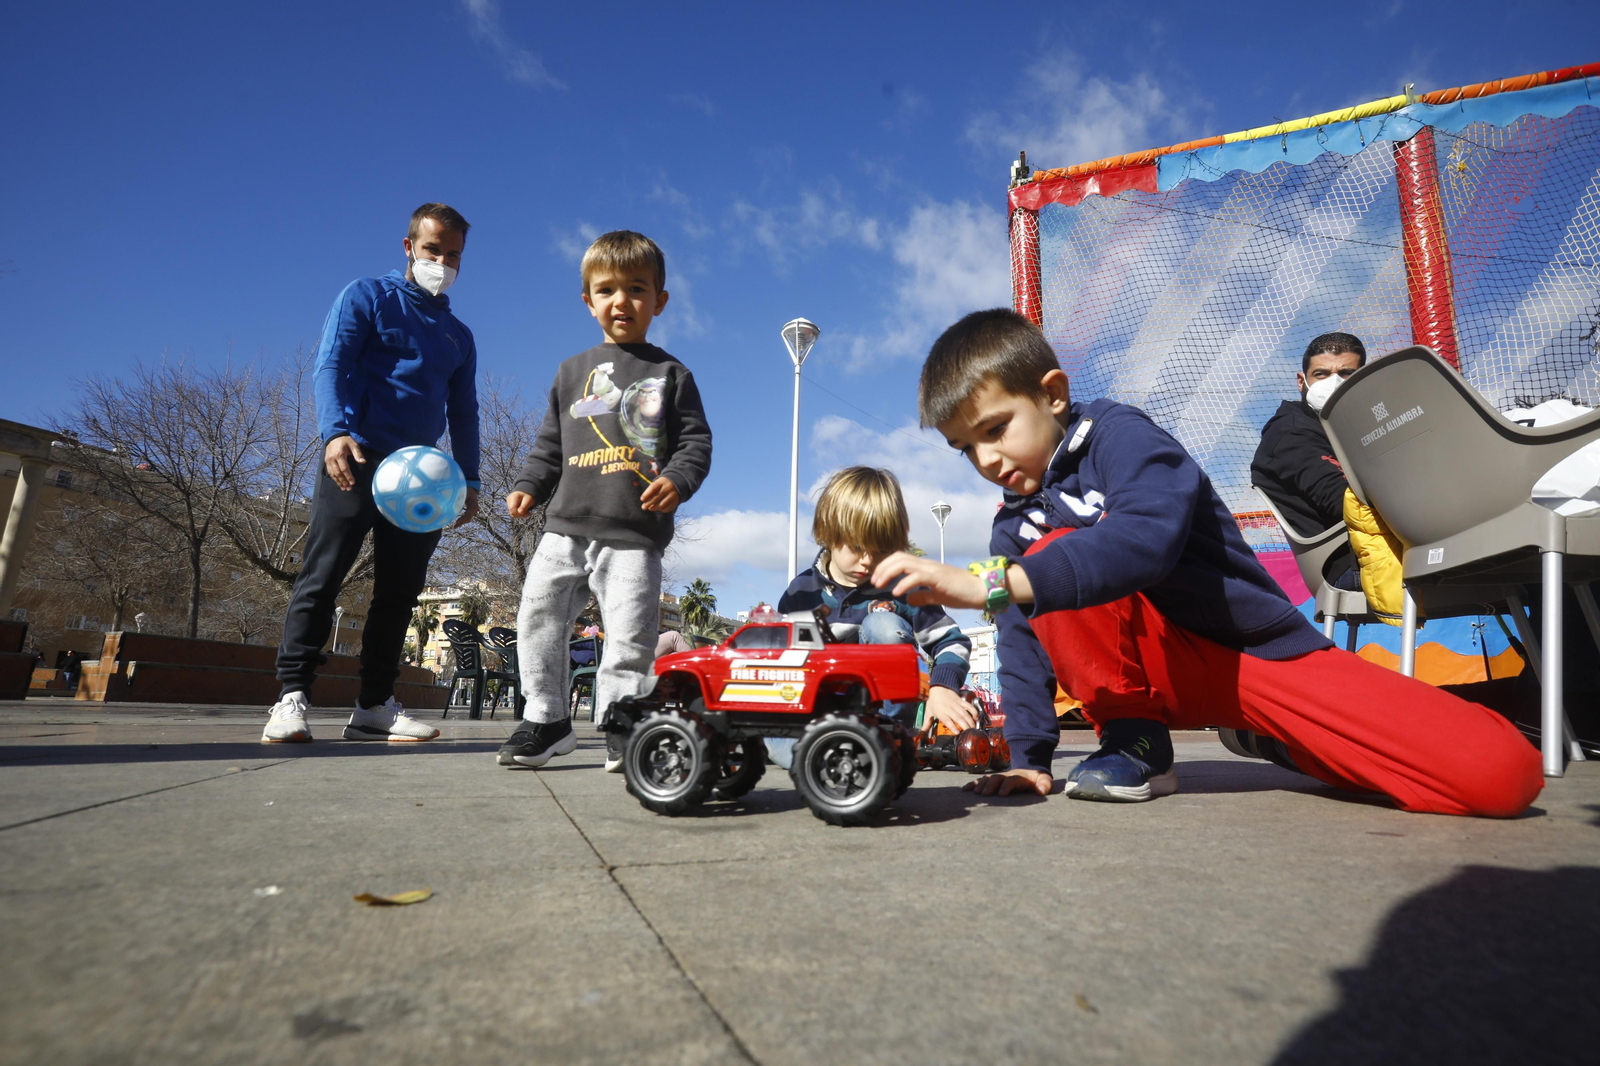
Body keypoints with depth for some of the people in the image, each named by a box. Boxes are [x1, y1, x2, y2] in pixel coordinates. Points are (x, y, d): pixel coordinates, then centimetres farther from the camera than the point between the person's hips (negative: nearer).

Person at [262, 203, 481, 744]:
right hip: (355, 459, -5)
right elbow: (329, 367, -7)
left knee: (399, 592, 4)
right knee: (322, 578, -8)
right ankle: (292, 698, -4)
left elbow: (464, 413, 21)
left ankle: (375, 705, 10)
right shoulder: (366, 296, 6)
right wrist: (335, 432, -25)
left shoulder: (459, 336, 21)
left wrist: (470, 481, 11)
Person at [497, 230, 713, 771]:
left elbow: (697, 440, 2)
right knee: (539, 617, 3)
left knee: (630, 638, -3)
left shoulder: (670, 373, 8)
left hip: (636, 534, -3)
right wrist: (529, 486, 7)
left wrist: (677, 481, -16)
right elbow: (550, 443, 20)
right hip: (567, 525, 4)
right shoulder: (574, 371, 17)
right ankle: (546, 719, 19)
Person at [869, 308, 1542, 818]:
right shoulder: (1014, 524, 4)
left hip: (1255, 650, -3)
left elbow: (1146, 538, -37)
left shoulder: (1118, 433, -16)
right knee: (1050, 558, -25)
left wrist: (989, 583, -45)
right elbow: (1023, 641, 7)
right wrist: (1028, 758, 0)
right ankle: (1134, 742, -11)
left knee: (1502, 775, -18)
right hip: (1158, 666, 4)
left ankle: (1267, 734, 9)